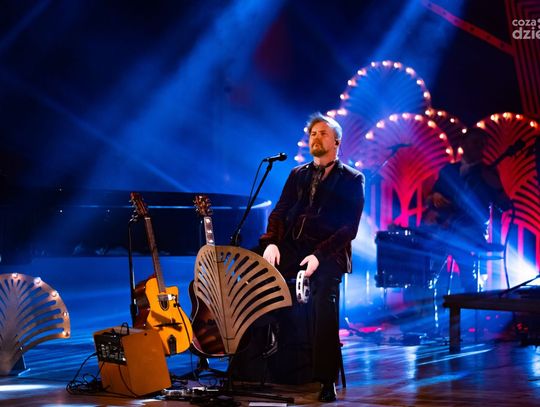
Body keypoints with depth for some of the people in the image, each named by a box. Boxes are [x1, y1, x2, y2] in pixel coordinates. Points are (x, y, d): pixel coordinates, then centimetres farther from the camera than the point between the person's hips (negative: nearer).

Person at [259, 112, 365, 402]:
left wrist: (319, 255, -18)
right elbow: (280, 212, 13)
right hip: (291, 247, 4)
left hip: (328, 253, -4)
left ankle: (327, 380, -25)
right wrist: (271, 242, -9)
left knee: (323, 298, -34)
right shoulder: (297, 175, 22)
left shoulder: (352, 180, 7)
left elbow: (349, 227, -3)